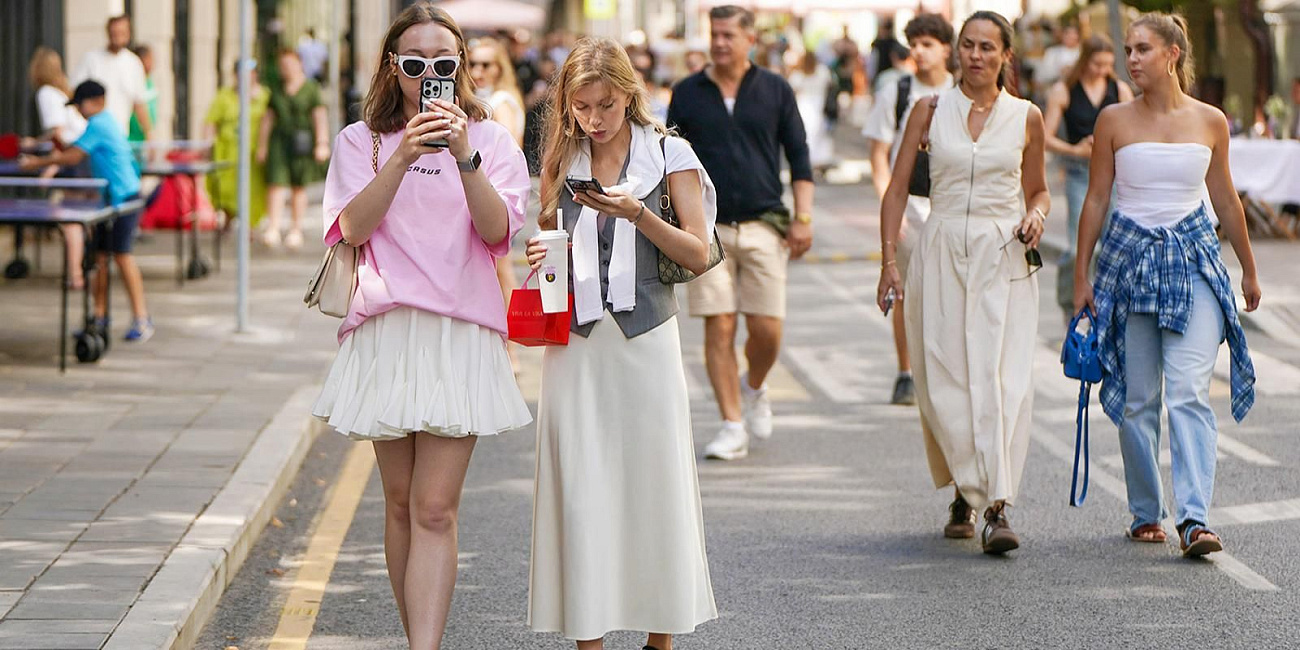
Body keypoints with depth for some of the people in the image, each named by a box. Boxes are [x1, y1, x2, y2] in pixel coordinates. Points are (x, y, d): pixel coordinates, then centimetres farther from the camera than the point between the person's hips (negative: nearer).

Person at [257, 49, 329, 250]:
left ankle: (296, 230, 12)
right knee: (276, 184, -10)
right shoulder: (277, 91, 13)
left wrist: (322, 144, -10)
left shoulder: (311, 89, 2)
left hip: (302, 142, -2)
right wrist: (262, 145, 11)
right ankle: (273, 228, -17)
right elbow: (267, 119, 16)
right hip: (280, 140, 3)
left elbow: (320, 117, -2)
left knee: (299, 187, 4)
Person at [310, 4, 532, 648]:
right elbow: (352, 227, -6)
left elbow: (497, 230, -7)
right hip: (386, 330, 2)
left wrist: (464, 155, -21)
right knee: (401, 503, 8)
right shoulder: (363, 140, 9)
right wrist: (403, 157, -18)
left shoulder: (491, 140, 7)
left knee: (435, 509, -9)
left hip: (461, 332, -2)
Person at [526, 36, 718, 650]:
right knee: (580, 486, -1)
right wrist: (540, 256, 1)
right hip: (578, 344, 3)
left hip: (645, 340, -3)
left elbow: (698, 254, -2)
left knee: (653, 479, 0)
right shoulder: (562, 162, 12)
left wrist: (637, 214, -16)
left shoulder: (669, 155, 2)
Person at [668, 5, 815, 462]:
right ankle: (733, 425, 0)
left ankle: (754, 389, 28)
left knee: (766, 329, -3)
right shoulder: (688, 94, 6)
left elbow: (799, 156, 8)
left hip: (763, 225, 0)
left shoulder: (774, 90, 6)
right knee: (719, 329, -5)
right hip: (707, 228, 0)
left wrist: (803, 218, 0)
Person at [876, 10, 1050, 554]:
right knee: (944, 381, 0)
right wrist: (889, 260, -1)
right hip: (941, 254, 1)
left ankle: (997, 506, -16)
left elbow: (1038, 189, 19)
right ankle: (965, 492, 20)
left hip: (1004, 259, -1)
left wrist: (1035, 216, -4)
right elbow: (897, 189, 6)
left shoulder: (1026, 117, 6)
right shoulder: (930, 111, 5)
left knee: (1002, 378, -13)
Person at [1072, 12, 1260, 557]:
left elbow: (1225, 199, 14)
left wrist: (1248, 269, 21)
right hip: (1131, 260, 1)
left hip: (1194, 258, -1)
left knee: (1189, 392, -13)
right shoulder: (1114, 121, 1)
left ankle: (1194, 519, -18)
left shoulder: (1210, 122, 2)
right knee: (1139, 399, 4)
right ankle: (1145, 513, 18)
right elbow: (1096, 199, 6)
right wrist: (1082, 276, 4)